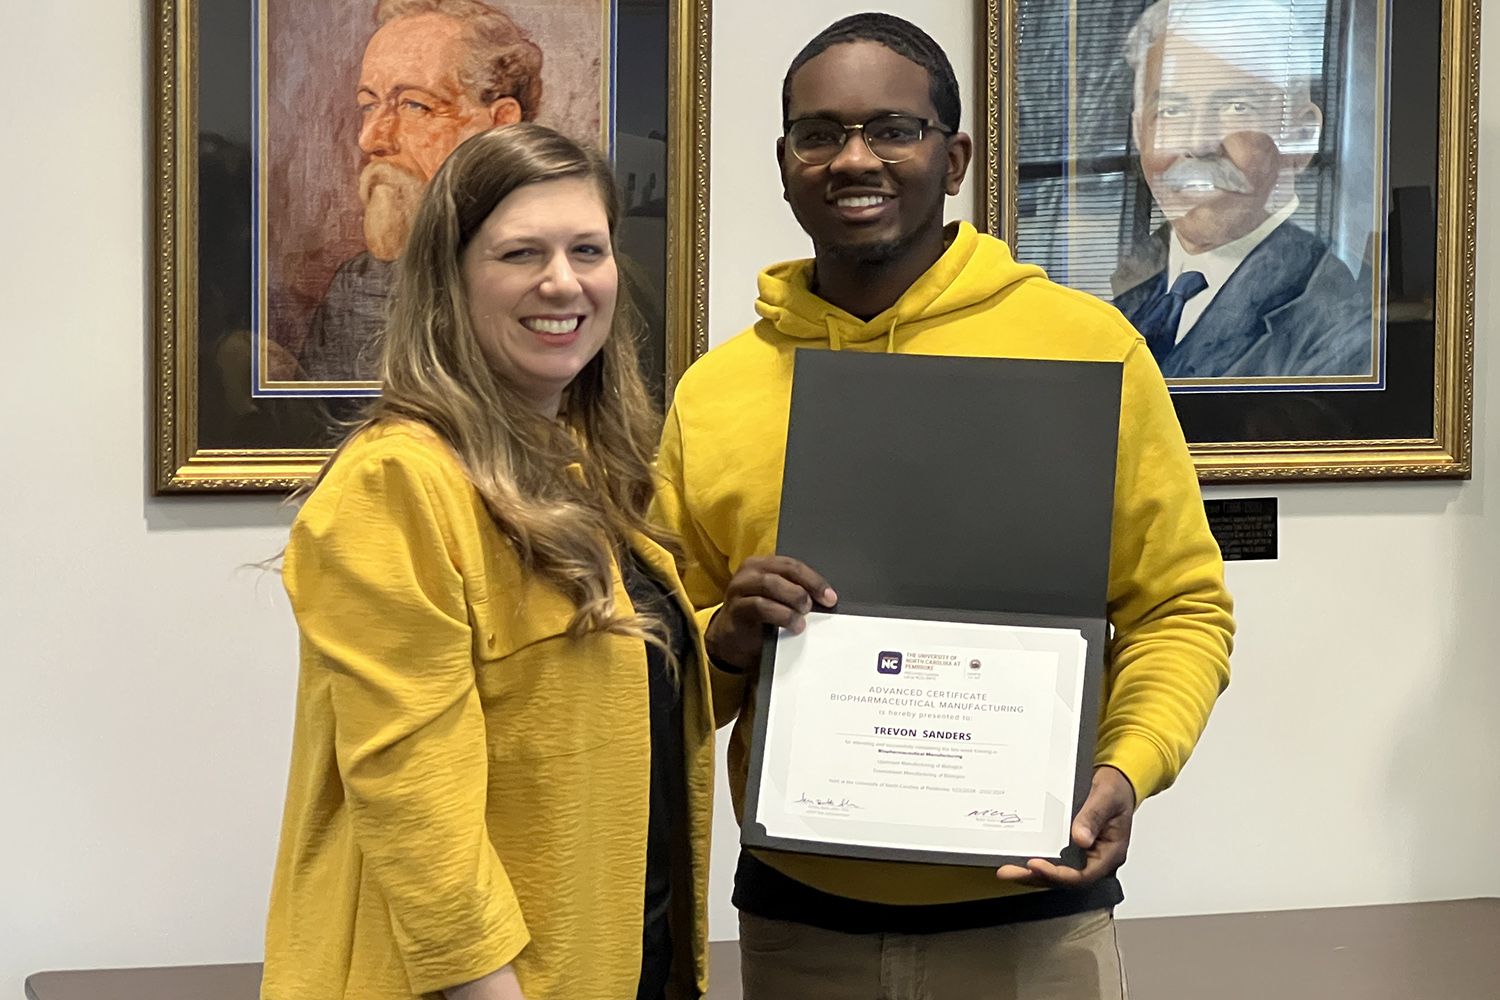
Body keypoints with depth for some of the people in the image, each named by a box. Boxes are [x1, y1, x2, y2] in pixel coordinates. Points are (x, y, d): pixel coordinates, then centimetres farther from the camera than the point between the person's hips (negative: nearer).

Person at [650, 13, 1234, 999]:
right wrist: (726, 641, -11)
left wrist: (1126, 770, -16)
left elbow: (1180, 606, 1)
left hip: (1029, 919, -2)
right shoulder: (712, 392, 3)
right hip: (797, 920, 2)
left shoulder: (1086, 344, -4)